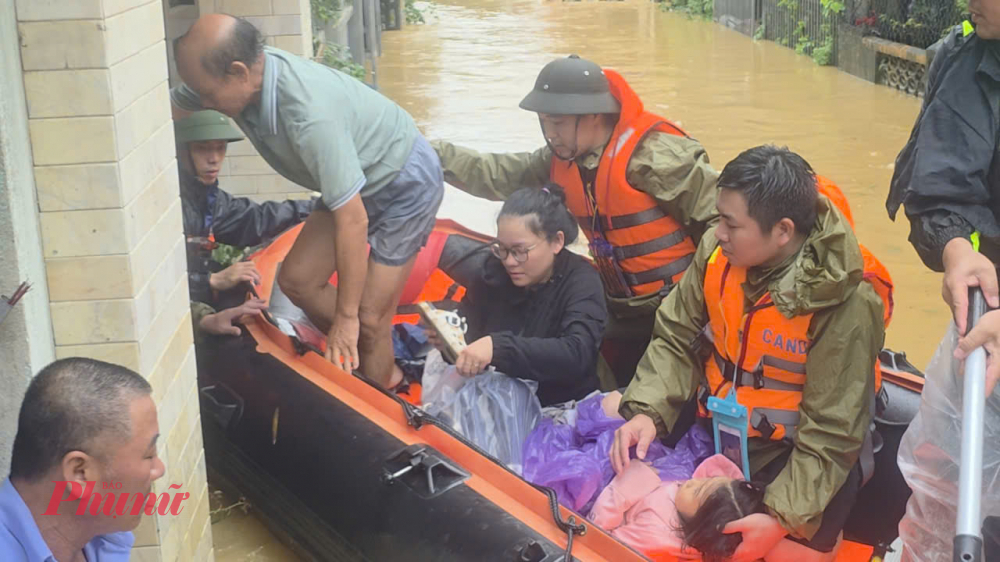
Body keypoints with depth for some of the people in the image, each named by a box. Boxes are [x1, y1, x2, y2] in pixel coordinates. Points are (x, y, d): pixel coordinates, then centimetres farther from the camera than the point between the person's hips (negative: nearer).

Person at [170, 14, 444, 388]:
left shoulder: (310, 113, -40)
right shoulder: (245, 75, -18)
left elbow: (353, 221, -34)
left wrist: (346, 317, -25)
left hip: (407, 182, -8)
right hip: (356, 181, 8)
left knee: (368, 319, -7)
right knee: (297, 280, 3)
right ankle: (381, 368, 21)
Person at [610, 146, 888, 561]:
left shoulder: (845, 305, -26)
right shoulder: (718, 252, -12)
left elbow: (830, 433, -23)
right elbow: (677, 340, -2)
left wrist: (784, 517, -31)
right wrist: (647, 412, -19)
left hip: (790, 459, -4)